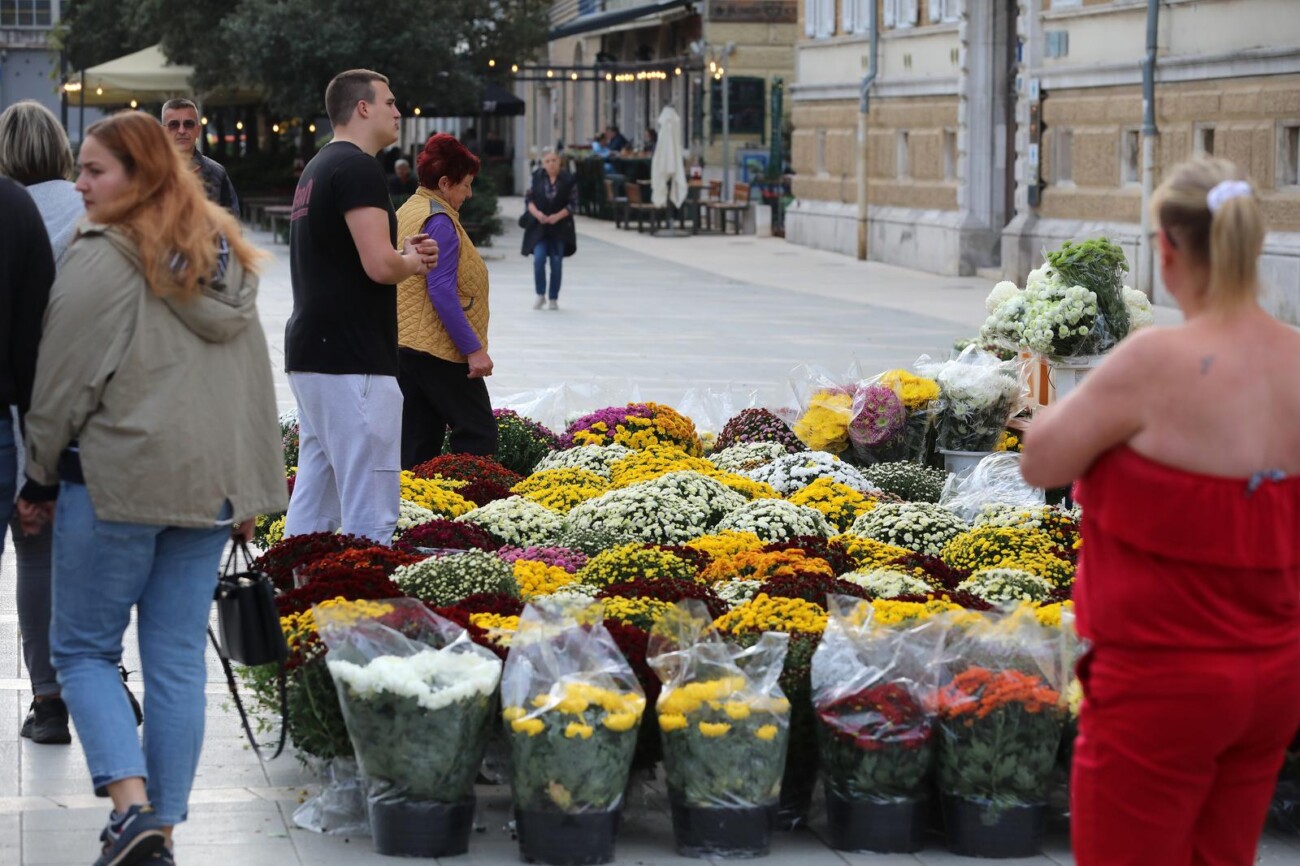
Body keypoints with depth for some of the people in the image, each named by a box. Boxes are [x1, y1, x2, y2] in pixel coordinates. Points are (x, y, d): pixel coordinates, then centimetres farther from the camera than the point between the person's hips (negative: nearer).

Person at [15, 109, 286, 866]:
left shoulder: (102, 259, -10)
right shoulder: (230, 259, 13)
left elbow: (67, 381, -8)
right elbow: (256, 382, 16)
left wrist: (40, 480, 3)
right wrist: (252, 491, 19)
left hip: (118, 480, -6)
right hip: (209, 485, 6)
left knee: (85, 649, 5)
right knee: (179, 661, 8)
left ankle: (132, 802, -11)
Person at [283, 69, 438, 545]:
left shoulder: (317, 168, 19)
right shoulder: (359, 168, -13)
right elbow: (380, 266, -22)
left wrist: (403, 253, 11)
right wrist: (413, 260, -1)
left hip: (311, 352, 10)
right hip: (352, 362, -10)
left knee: (314, 503, 13)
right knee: (371, 508, -9)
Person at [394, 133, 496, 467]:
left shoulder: (407, 212, 16)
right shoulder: (438, 221, -14)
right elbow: (442, 292, -21)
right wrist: (474, 349, -20)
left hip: (404, 345, 10)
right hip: (438, 349, -10)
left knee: (419, 440, 10)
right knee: (478, 434, -5)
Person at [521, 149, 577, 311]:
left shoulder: (568, 180, -5)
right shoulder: (537, 177, 1)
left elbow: (573, 204, -4)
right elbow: (528, 198, 3)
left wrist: (558, 216, -17)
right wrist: (536, 212, -15)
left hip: (560, 227, 0)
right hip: (539, 226, 1)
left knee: (556, 263, 4)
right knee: (539, 259, -11)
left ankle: (553, 298, 17)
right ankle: (540, 295, 6)